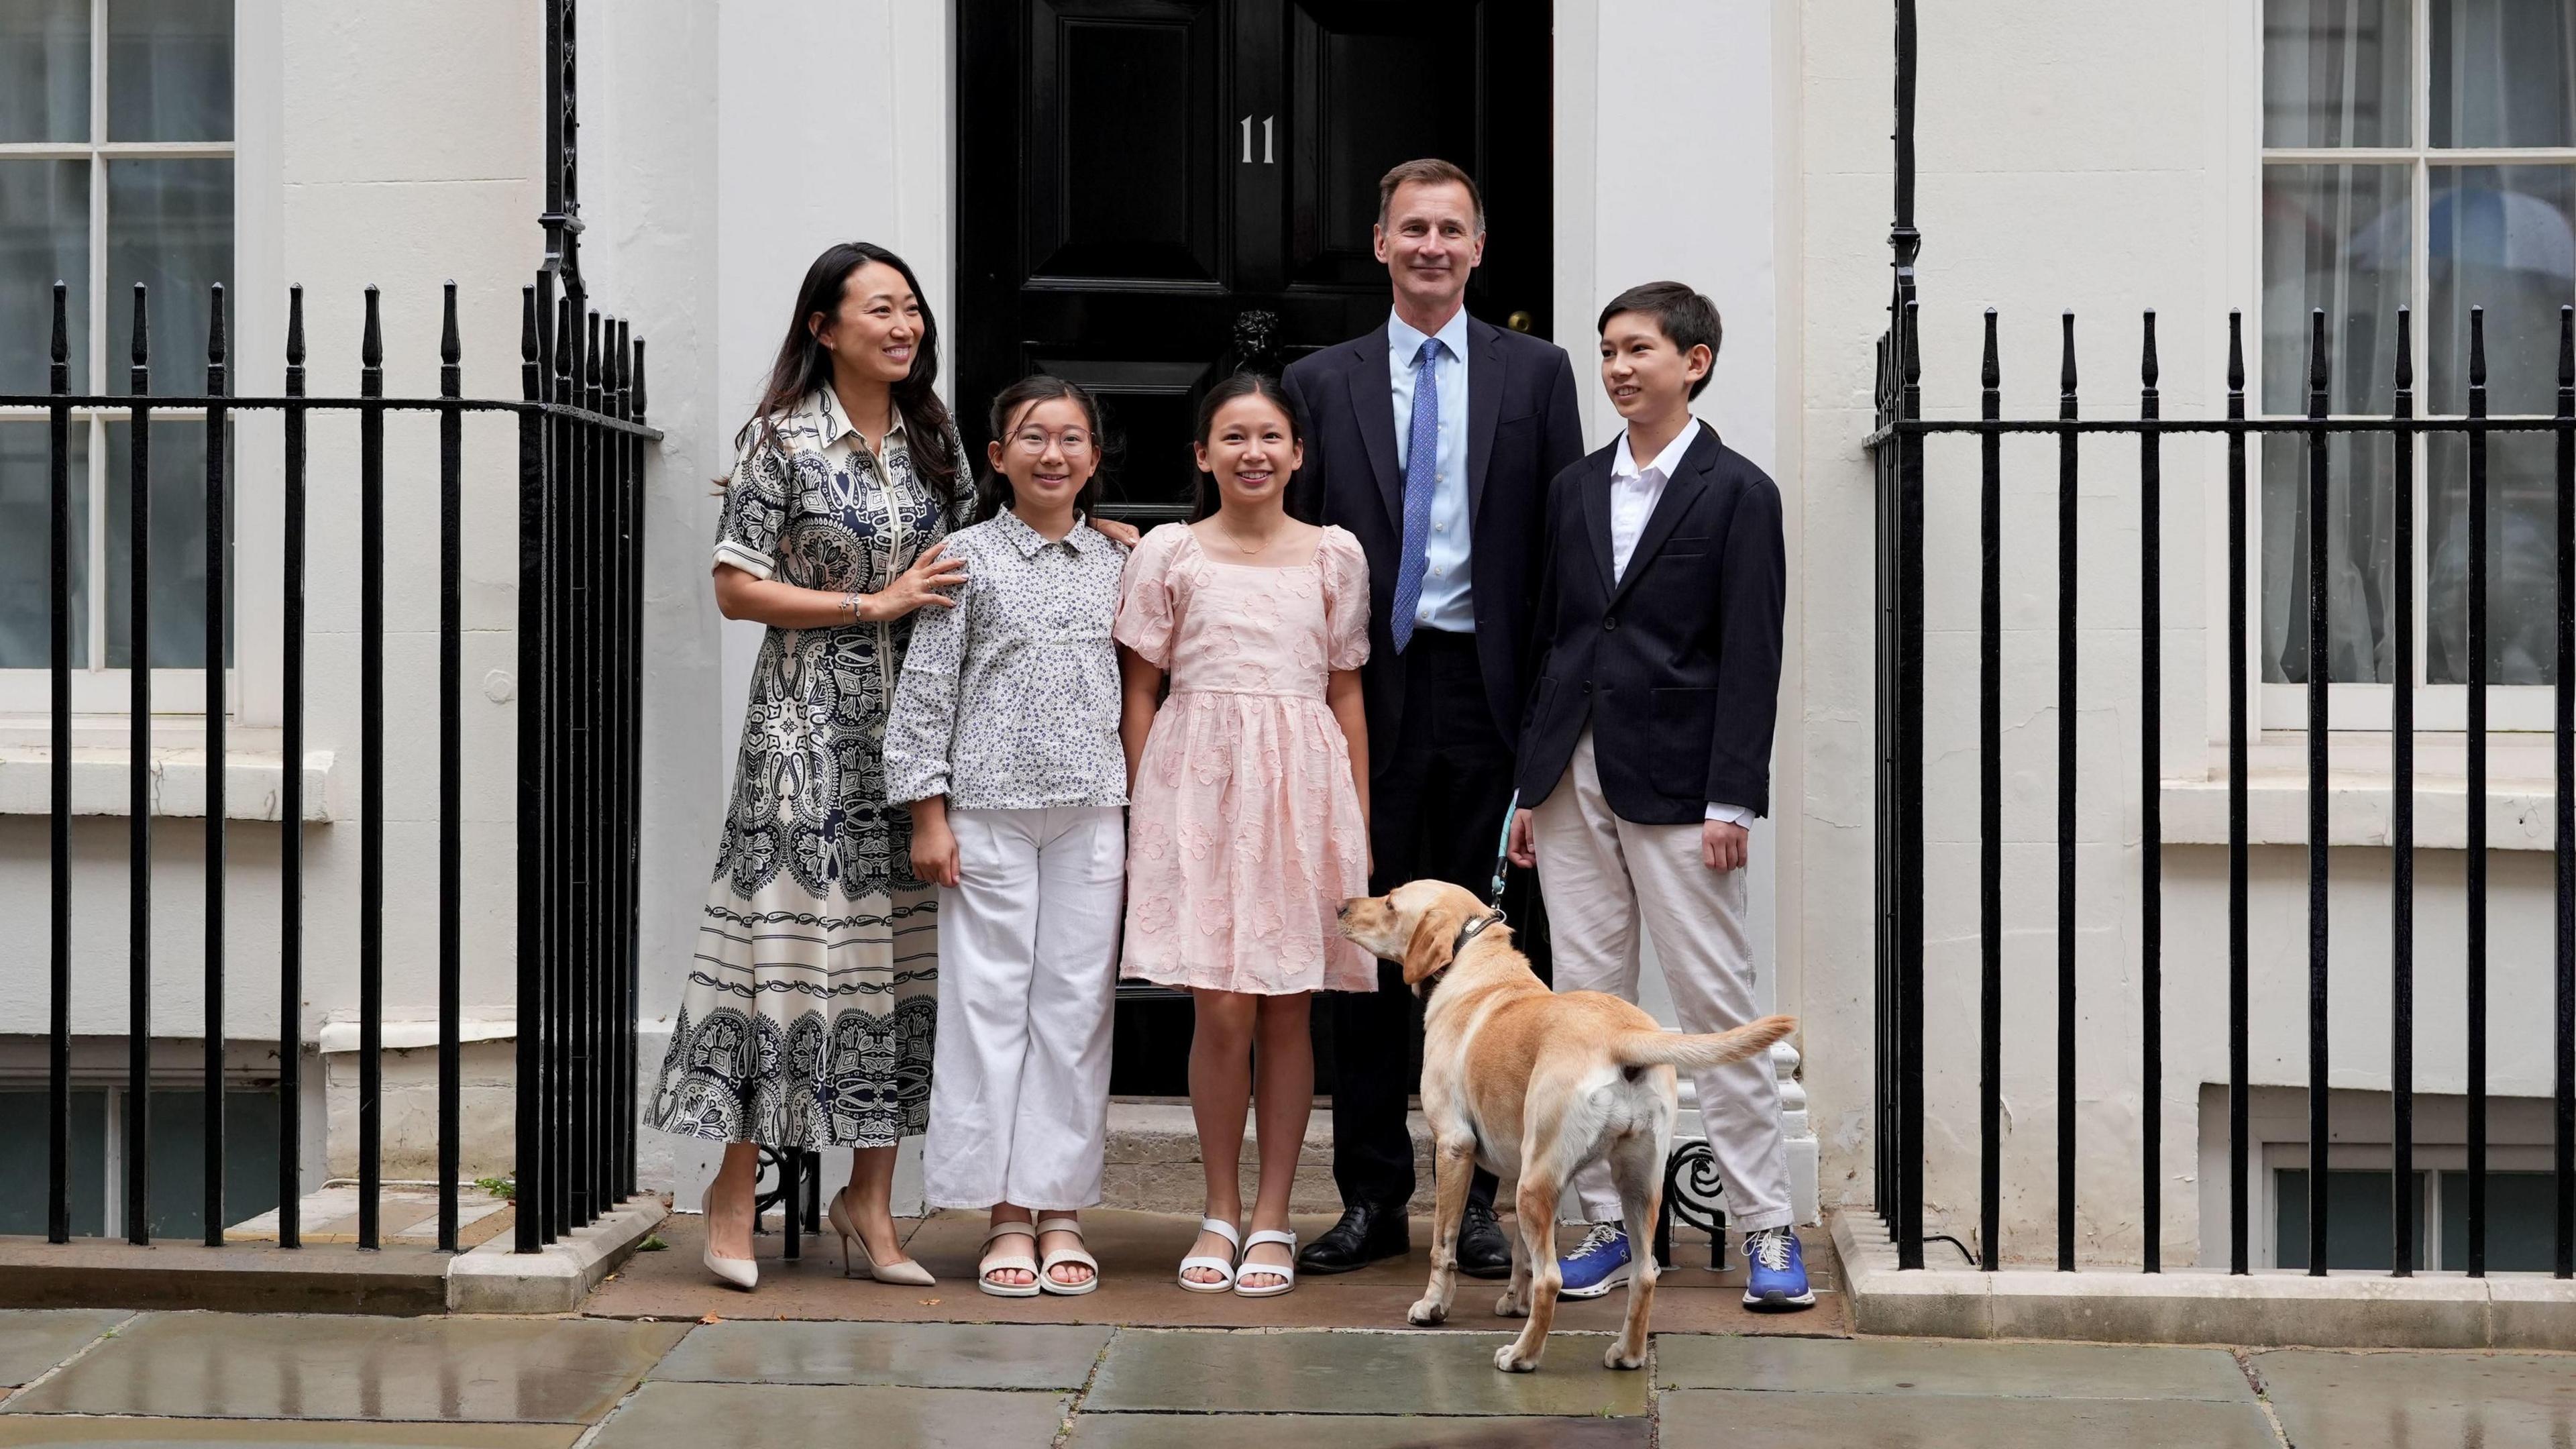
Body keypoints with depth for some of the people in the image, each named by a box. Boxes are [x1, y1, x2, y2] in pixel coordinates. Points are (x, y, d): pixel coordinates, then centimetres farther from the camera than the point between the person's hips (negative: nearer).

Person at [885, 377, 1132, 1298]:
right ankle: (1007, 1216, 6)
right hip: (989, 811, -3)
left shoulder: (1114, 564, 10)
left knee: (1076, 1005, 4)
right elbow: (926, 692, -1)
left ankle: (1061, 1211, 11)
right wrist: (928, 815, -5)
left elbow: (1136, 692, 14)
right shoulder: (969, 557, 0)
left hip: (1090, 815, 3)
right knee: (989, 1004, -1)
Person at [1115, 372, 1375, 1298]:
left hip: (1301, 781, 1)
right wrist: (1141, 815, 2)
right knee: (1222, 1009, -5)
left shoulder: (1335, 555, 9)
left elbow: (1347, 694, 12)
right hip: (1197, 779, -1)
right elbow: (1141, 691, 7)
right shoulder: (1168, 554, 5)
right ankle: (1221, 1212, 9)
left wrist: (1359, 820, 8)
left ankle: (1272, 1219, 11)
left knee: (1287, 1010, 3)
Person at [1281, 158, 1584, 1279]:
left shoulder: (1534, 373, 7)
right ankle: (1372, 1197, 13)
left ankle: (1473, 1197, 12)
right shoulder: (1322, 382, 9)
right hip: (1371, 690, 1)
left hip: (1489, 690, -1)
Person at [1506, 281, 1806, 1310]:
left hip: (1675, 786, -5)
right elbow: (1552, 638, 15)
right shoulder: (1576, 489, 14)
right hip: (1574, 780, 5)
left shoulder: (1738, 493, -2)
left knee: (1717, 1005, -4)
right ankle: (1607, 1224, 13)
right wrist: (1532, 783, 10)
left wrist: (1730, 801, -13)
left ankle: (1766, 1228, 4)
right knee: (1586, 1006, 6)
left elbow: (1751, 661, -7)